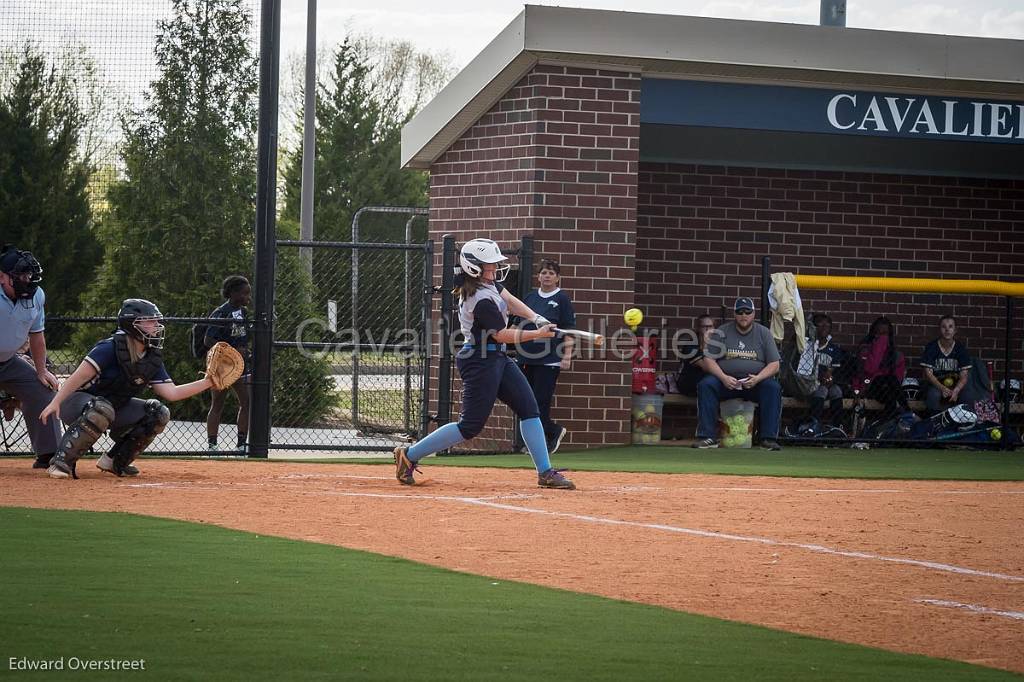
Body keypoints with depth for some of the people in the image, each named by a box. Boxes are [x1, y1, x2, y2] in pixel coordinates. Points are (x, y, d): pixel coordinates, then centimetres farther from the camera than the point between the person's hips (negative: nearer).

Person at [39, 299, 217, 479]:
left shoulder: (152, 359, 1)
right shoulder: (110, 348, -22)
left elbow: (171, 393, -2)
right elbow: (81, 375, -27)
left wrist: (208, 382, -11)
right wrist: (55, 403, -35)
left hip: (114, 407, 8)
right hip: (77, 402, -8)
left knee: (159, 413, -6)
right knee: (102, 409, -41)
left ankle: (115, 461, 4)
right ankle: (61, 462, -34)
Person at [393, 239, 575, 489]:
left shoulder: (487, 281, 4)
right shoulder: (482, 300, -24)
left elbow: (509, 300, 11)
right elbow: (502, 335, -19)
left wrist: (536, 318, -3)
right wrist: (537, 334, -16)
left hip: (497, 358, 10)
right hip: (481, 362, -10)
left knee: (529, 409, 5)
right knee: (470, 426, -6)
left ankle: (545, 472, 4)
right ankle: (410, 455, 4)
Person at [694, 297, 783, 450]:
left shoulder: (763, 333, 8)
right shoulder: (721, 332, 7)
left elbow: (774, 365, 2)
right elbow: (708, 361, 0)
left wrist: (757, 378, -18)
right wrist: (723, 378, -19)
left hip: (755, 382, 0)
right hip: (725, 380, 0)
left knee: (773, 387, -29)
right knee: (705, 385, -28)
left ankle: (769, 438, -29)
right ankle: (708, 437, -31)